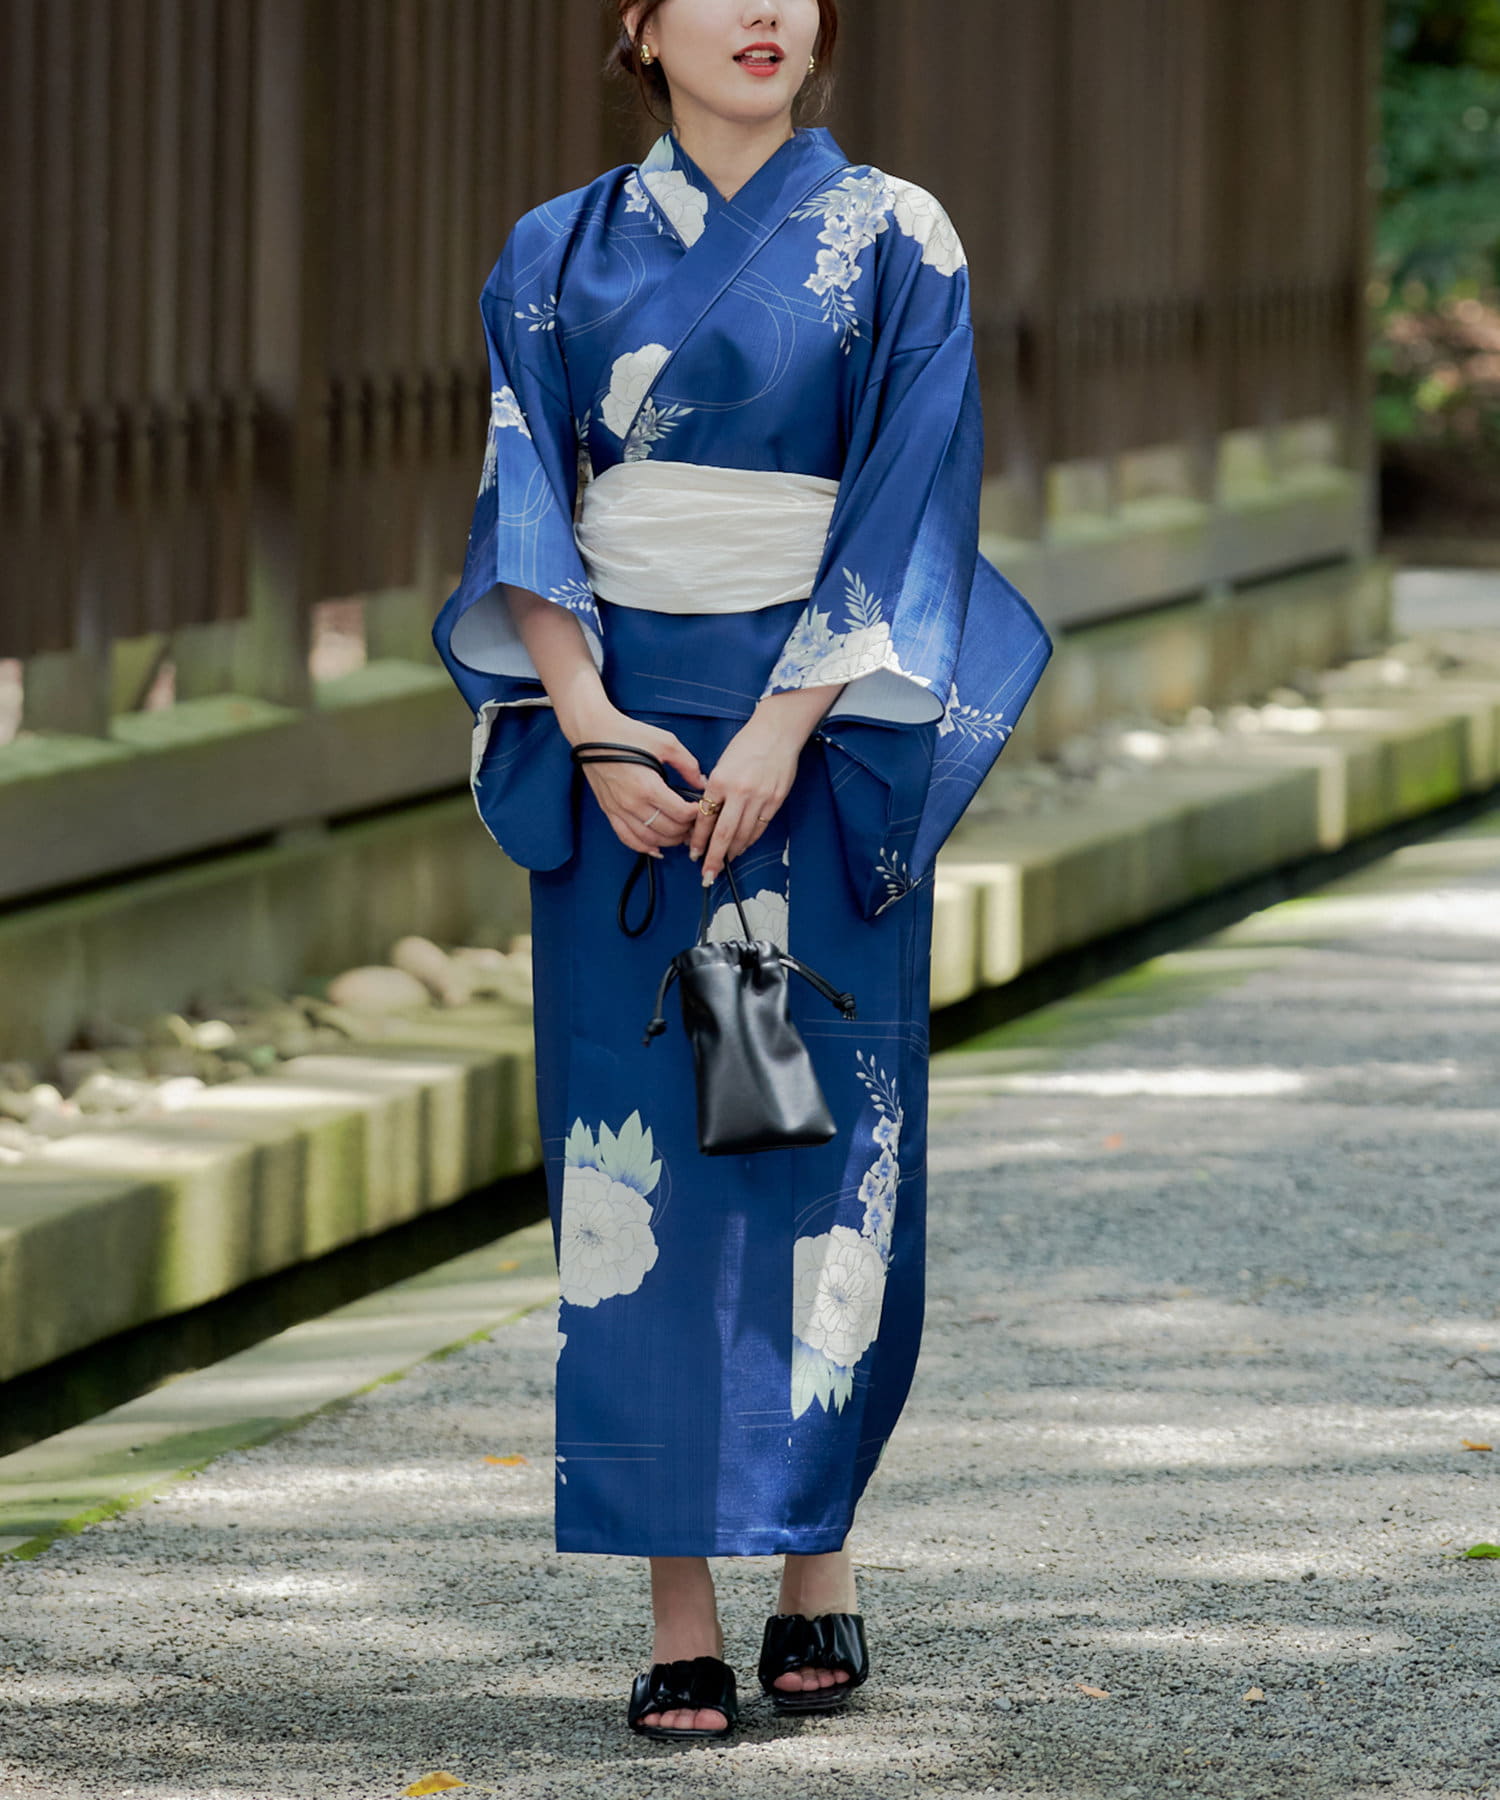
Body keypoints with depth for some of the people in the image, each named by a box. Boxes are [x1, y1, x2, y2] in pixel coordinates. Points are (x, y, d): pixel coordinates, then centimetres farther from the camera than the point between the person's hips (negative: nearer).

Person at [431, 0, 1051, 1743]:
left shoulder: (893, 241, 1)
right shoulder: (557, 257, 7)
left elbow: (909, 502, -6)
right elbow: (527, 505, 2)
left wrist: (783, 730, -15)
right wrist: (588, 722, -13)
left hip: (820, 737, -1)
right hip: (621, 736, 1)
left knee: (823, 1133, -2)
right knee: (638, 1141, -3)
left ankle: (817, 1563, 13)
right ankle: (679, 1617, -1)